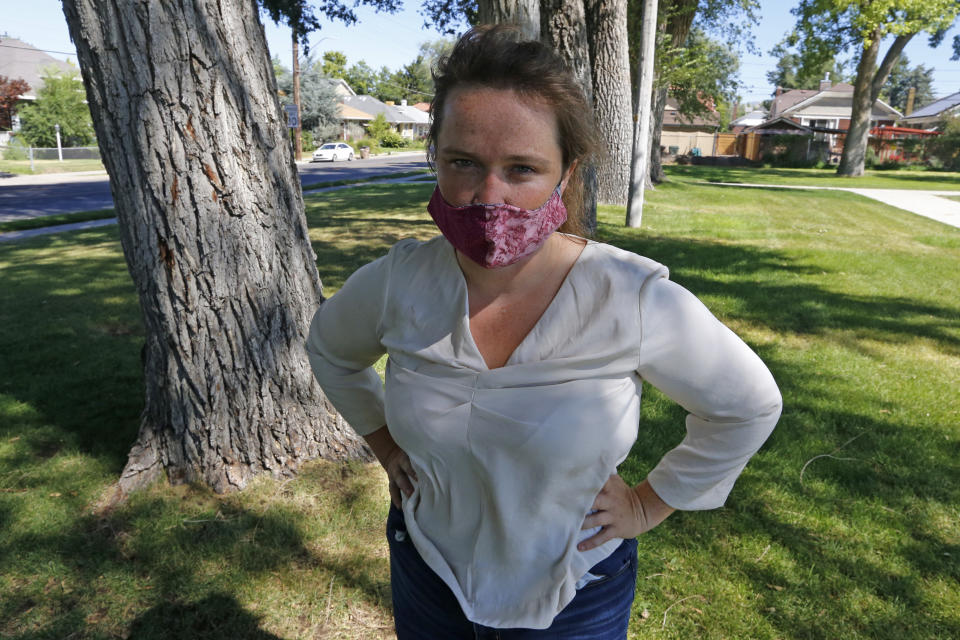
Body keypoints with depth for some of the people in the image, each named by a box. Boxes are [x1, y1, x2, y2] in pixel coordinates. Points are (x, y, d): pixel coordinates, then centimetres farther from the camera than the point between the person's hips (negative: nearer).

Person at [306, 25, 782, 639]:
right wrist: (384, 440, 3)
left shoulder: (637, 301, -27)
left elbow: (749, 406, -9)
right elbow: (331, 350, 6)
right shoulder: (398, 282, -18)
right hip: (426, 567, 3)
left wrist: (651, 502, -5)